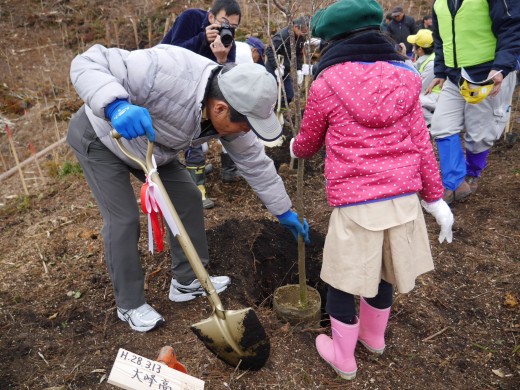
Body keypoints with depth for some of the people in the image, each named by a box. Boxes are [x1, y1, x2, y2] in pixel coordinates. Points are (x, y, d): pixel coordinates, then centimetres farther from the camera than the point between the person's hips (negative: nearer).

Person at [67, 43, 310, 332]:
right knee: (124, 219, -9)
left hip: (150, 147, 7)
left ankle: (188, 281, 18)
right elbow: (88, 63, -36)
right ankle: (130, 305, 12)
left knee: (187, 198, 2)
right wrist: (116, 105, -58)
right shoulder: (167, 71, -40)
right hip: (100, 136, -6)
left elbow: (255, 162, -6)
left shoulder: (230, 113, -18)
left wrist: (284, 211, 2)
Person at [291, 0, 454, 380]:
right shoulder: (403, 78, 6)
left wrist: (294, 149, 33)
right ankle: (374, 335, 48)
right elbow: (421, 142, 7)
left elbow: (309, 143, 10)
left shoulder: (327, 84, -4)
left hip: (355, 202, -5)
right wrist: (435, 196, 13)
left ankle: (343, 357, 33)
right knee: (380, 271, 25)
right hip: (404, 196, 5)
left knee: (342, 279, 14)